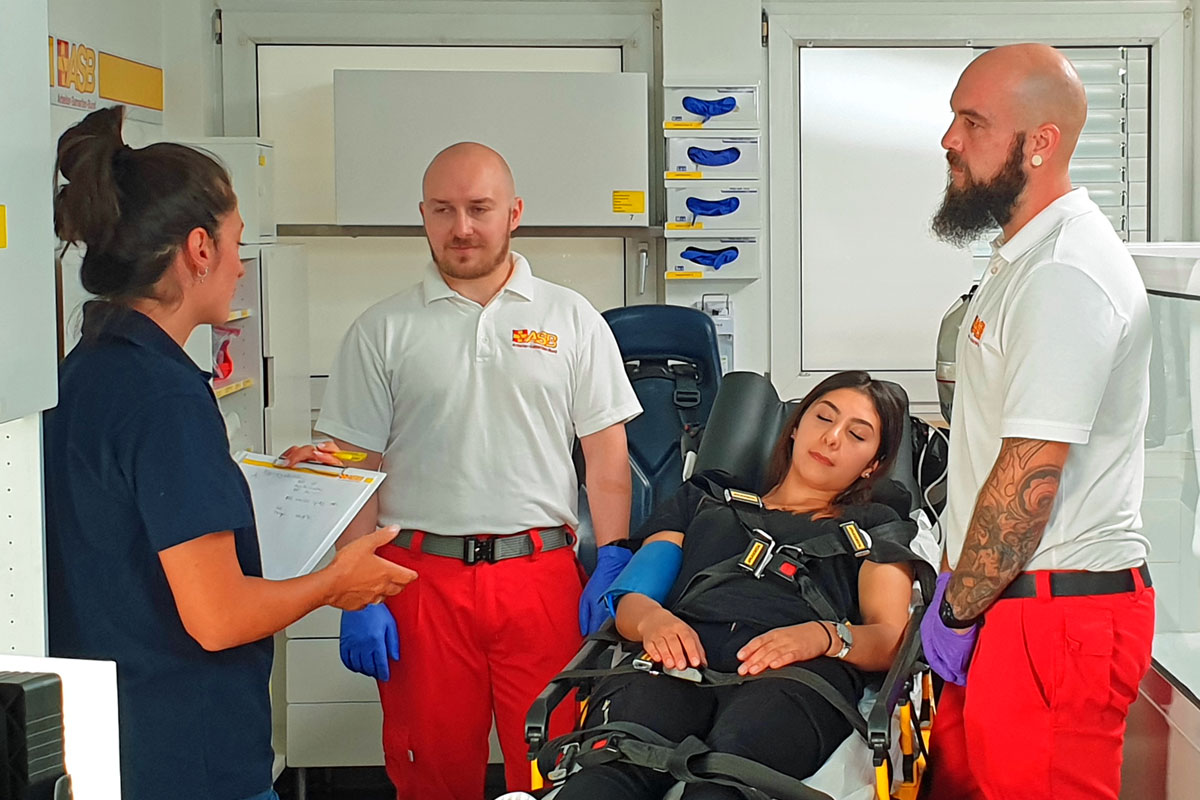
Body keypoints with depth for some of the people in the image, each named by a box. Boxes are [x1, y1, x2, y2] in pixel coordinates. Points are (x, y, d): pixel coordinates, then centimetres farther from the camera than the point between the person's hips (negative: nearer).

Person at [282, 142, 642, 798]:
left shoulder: (571, 320, 8)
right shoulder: (383, 331, 6)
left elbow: (606, 454, 7)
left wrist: (611, 565, -4)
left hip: (543, 576, 0)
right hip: (421, 578, 0)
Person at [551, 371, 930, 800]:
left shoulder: (876, 528, 33)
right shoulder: (705, 502, 38)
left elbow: (892, 639, 14)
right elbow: (628, 600, 25)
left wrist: (826, 636, -10)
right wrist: (651, 618, -3)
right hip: (681, 657, 2)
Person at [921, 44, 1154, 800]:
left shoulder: (1065, 276, -19)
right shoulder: (1030, 254, 14)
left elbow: (1029, 477, -22)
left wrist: (958, 613, -12)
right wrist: (959, 588, 16)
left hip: (1059, 615, -10)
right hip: (1013, 602, 10)